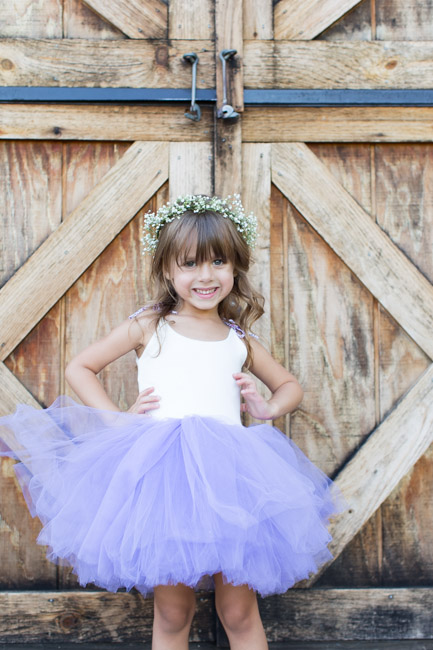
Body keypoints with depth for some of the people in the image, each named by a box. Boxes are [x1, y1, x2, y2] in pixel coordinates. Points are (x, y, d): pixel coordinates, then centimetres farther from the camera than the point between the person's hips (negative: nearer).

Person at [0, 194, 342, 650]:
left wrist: (269, 408, 6)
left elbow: (290, 385, 28)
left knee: (239, 613, 7)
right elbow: (79, 367, 13)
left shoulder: (240, 341, 14)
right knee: (172, 613, 7)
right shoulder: (148, 326, 7)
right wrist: (118, 418, 1)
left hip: (229, 474, 2)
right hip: (162, 473, -2)